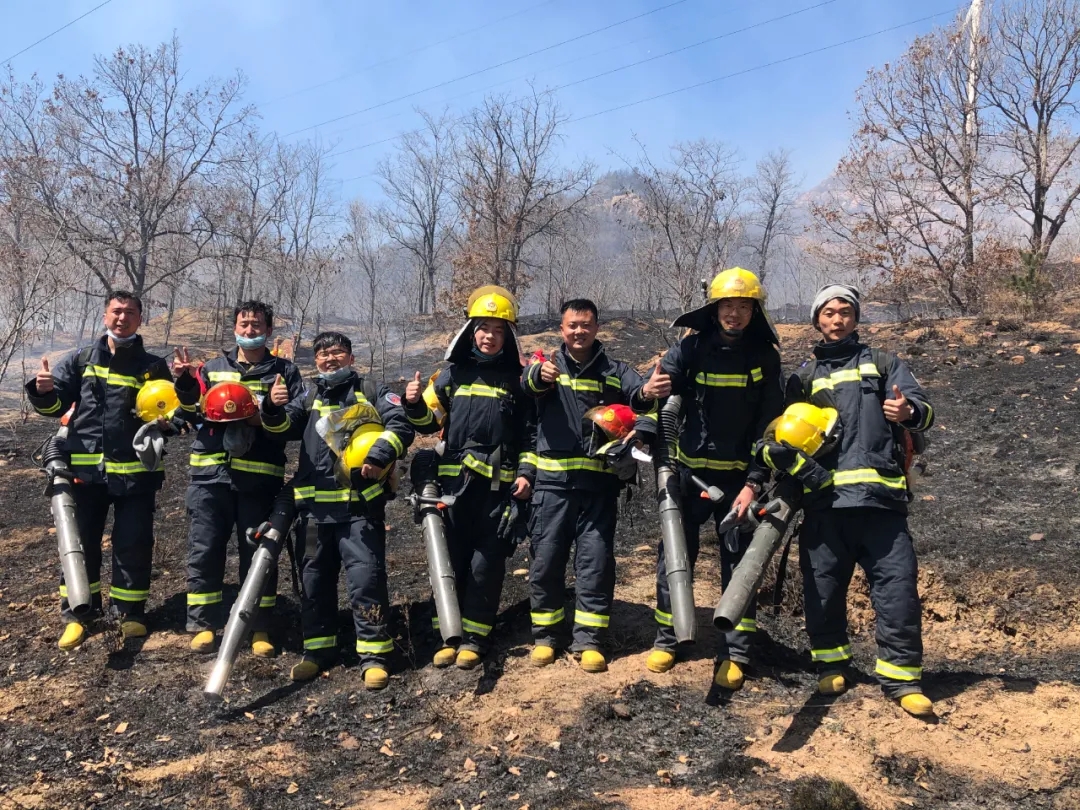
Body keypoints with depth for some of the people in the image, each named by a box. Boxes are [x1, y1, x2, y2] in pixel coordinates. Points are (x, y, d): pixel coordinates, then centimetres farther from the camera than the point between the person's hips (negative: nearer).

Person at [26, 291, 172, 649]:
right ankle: (75, 613, 21)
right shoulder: (81, 360, 9)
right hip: (85, 469, 1)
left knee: (133, 545, 4)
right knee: (80, 542, 8)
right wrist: (42, 391, -14)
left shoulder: (153, 366, 7)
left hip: (135, 471, -1)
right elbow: (55, 406, 8)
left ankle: (130, 612, 18)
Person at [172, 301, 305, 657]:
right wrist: (186, 383, -4)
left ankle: (259, 627, 13)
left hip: (260, 476, -1)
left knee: (258, 552, 4)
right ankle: (203, 624, 14)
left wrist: (279, 409, -16)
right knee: (204, 551, 3)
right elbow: (192, 413, 12)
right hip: (211, 472, 2)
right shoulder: (212, 368, 14)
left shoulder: (285, 372, 10)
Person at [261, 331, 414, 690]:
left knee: (366, 578, -9)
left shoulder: (372, 392, 10)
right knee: (315, 579, 11)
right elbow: (282, 427, 6)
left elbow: (400, 424, -3)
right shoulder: (309, 399, 20)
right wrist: (274, 408, -16)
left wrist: (379, 455, -20)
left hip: (360, 506, -4)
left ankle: (374, 654, 0)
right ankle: (318, 650, 25)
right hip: (316, 505, 5)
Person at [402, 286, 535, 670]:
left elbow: (529, 432, 6)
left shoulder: (517, 379, 5)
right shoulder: (453, 373, 9)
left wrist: (526, 473, -4)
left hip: (499, 485, -2)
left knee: (486, 563, 0)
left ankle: (474, 637, 12)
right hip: (454, 480, 2)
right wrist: (415, 404, -8)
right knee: (452, 559, 6)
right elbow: (429, 422, 13)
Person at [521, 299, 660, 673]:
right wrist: (541, 375, -42)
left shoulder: (615, 371, 11)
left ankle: (589, 641, 9)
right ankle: (546, 635, 20)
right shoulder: (550, 365, 7)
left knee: (596, 561, 0)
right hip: (553, 480, 0)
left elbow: (642, 394, -7)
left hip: (599, 482, 0)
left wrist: (647, 395, -32)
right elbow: (529, 382, -17)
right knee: (546, 560, 5)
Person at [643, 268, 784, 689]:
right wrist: (655, 388, -44)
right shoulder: (693, 346, -3)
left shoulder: (765, 357, -2)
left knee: (738, 562, 4)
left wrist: (754, 483, -10)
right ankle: (666, 639, 20)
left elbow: (770, 425, -3)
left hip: (739, 475, 0)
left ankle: (734, 653, 14)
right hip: (691, 470, 0)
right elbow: (666, 375, -19)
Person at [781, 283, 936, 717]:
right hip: (824, 498, 2)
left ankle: (902, 676, 4)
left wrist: (909, 411, -22)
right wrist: (786, 457, 2)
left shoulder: (882, 364, 15)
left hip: (878, 495, -2)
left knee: (897, 583, -6)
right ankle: (830, 662, 23)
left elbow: (921, 405, 1)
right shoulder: (804, 377, 21)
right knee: (822, 584, 5)